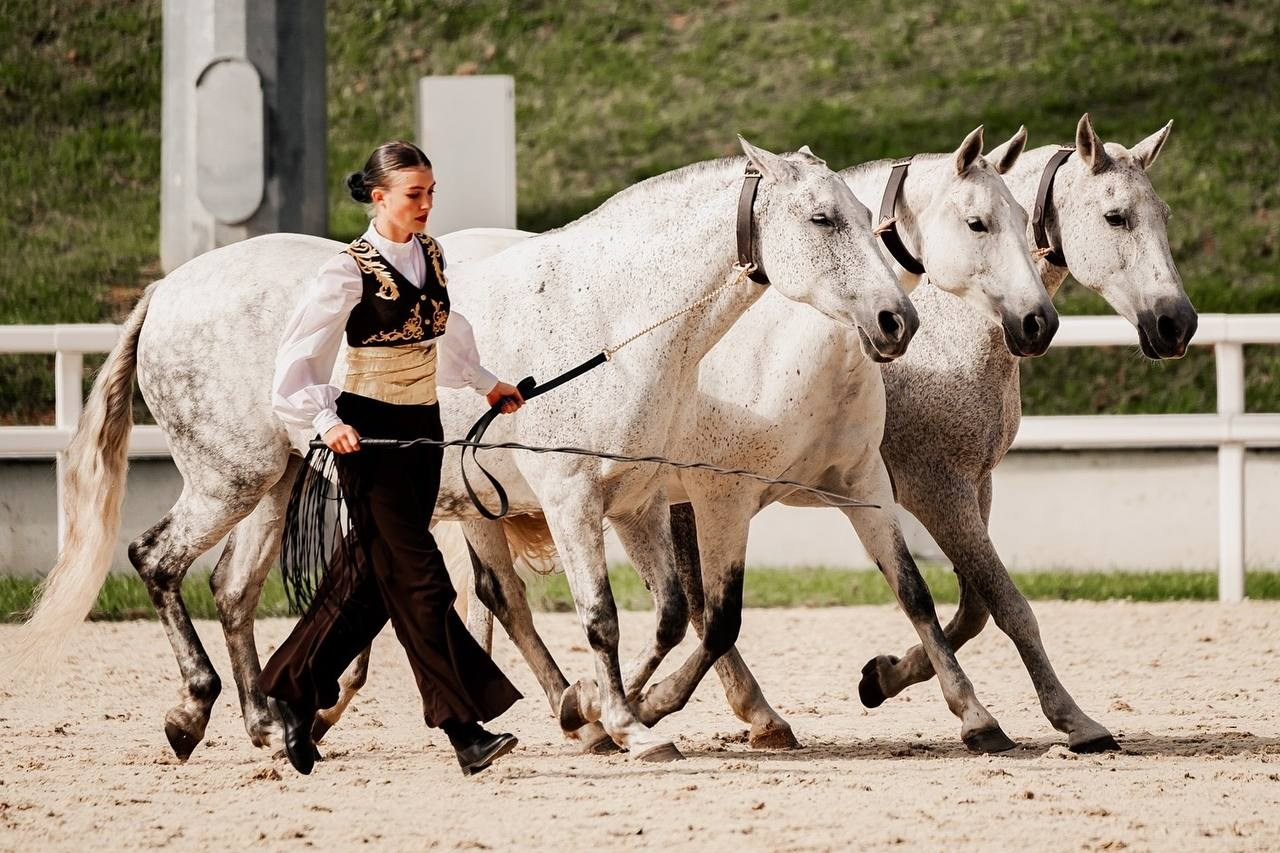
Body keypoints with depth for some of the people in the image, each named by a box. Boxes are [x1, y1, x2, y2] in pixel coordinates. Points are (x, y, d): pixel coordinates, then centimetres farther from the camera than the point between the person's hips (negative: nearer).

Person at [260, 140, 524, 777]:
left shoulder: (431, 256, 8)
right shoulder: (351, 272, -12)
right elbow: (301, 358, -13)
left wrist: (486, 383, 30)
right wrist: (327, 421, -24)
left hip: (422, 430, 7)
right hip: (368, 435, -7)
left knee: (371, 579, 11)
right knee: (417, 578, -10)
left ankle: (294, 689, 26)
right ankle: (464, 728, -12)